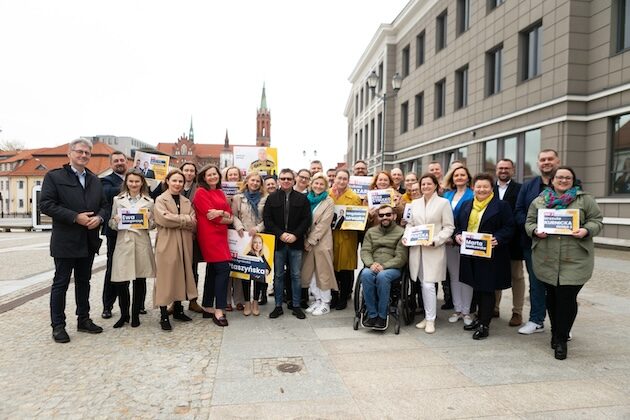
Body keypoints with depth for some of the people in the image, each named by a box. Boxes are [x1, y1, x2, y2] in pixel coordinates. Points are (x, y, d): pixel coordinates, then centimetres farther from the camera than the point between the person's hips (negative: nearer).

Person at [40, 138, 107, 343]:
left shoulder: (94, 180, 13)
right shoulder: (54, 176, -4)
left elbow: (104, 205, 13)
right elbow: (46, 204, -13)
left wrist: (99, 217, -9)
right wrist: (75, 217, -19)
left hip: (89, 241, 5)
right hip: (65, 241, -5)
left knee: (84, 282, 15)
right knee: (60, 283, 4)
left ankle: (84, 319, 26)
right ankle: (58, 326, 14)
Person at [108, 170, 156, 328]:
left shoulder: (149, 201, 9)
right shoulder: (118, 200, 9)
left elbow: (153, 225, 10)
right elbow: (111, 223, 10)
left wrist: (148, 220, -11)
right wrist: (116, 222, -12)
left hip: (142, 243, 0)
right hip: (123, 242, 0)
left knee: (140, 280, 5)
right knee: (121, 282, -3)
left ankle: (136, 314, 19)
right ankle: (124, 314, 17)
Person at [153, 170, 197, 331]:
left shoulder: (187, 201, 15)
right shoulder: (160, 200, 1)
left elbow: (193, 224, 5)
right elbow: (164, 218, -17)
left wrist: (175, 222, -10)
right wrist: (186, 219, -10)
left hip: (184, 244, 5)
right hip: (167, 244, -5)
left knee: (181, 275, 10)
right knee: (166, 278, -3)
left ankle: (178, 309, 22)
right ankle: (164, 316, 2)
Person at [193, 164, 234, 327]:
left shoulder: (220, 193, 17)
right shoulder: (201, 192, -4)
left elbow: (230, 214, 8)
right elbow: (210, 216, -13)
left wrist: (221, 213, -12)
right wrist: (227, 218, -1)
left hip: (220, 235, 8)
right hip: (209, 235, -8)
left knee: (213, 270, 11)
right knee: (223, 269, -14)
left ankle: (207, 308, 19)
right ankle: (219, 311, -9)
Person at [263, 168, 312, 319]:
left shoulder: (302, 198, 5)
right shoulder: (271, 198, 5)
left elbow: (306, 219, 0)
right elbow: (267, 219, -1)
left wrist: (295, 235, -12)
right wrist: (280, 234, -13)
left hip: (295, 243, 0)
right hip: (278, 242, 0)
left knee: (296, 275, 6)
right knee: (278, 275, 8)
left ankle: (296, 306, 17)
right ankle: (278, 306, 18)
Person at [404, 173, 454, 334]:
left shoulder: (443, 203, 0)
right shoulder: (415, 203, 14)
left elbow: (449, 227, -3)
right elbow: (410, 224, 18)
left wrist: (435, 240, -15)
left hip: (434, 250, -4)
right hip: (416, 249, 4)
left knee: (428, 285, -8)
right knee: (423, 284, 8)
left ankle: (430, 320, 5)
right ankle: (427, 316, 21)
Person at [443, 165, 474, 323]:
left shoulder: (472, 195, -2)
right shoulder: (447, 195, 13)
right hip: (449, 241, 5)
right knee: (453, 276, 9)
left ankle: (466, 311, 11)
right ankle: (457, 309, 19)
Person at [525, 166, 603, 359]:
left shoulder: (585, 199, 6)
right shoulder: (539, 201, 10)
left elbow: (596, 221, 5)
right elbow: (529, 222, 11)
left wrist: (586, 231, -15)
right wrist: (536, 231, -10)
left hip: (575, 260, -2)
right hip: (547, 260, 2)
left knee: (567, 298, -5)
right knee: (552, 297, 11)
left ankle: (561, 339, 9)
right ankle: (556, 332, 28)